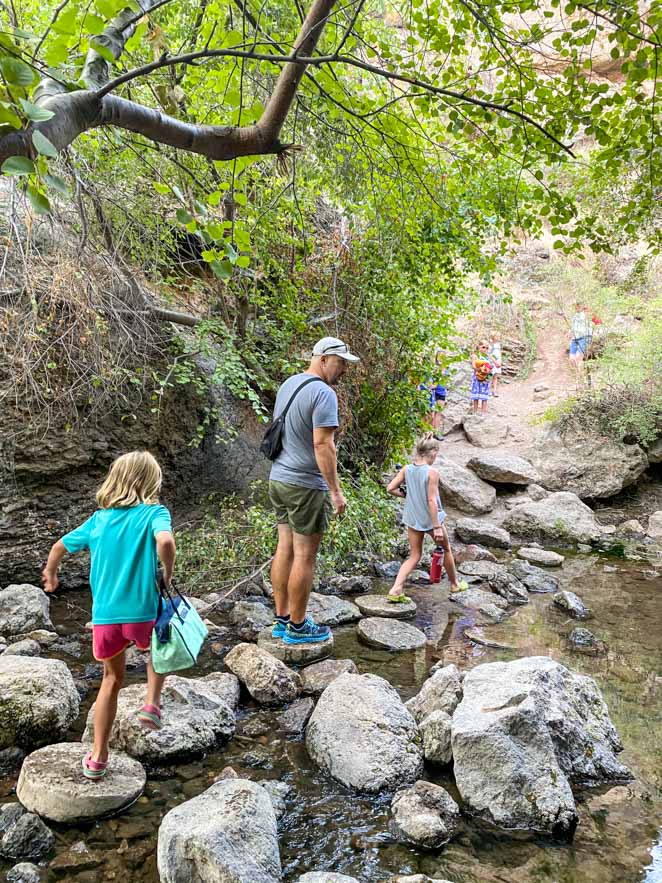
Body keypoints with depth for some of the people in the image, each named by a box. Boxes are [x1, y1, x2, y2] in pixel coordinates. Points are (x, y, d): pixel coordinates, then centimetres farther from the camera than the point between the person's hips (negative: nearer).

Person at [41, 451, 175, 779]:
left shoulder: (99, 518, 9)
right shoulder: (154, 513, -6)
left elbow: (60, 547, 20)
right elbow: (165, 541, -28)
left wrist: (50, 576, 38)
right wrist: (168, 574, -11)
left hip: (105, 617, 4)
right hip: (142, 614, -3)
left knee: (112, 680, 24)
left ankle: (97, 759, 30)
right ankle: (151, 704, 14)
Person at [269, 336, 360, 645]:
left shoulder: (288, 384, 12)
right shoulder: (323, 393, -17)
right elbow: (323, 444, -22)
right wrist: (336, 491, -18)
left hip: (278, 479, 9)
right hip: (305, 485, -9)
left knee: (285, 549, 14)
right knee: (305, 556, 2)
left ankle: (282, 619, 23)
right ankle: (297, 627, 13)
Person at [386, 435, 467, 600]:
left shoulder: (407, 469, -3)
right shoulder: (432, 472, -18)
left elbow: (391, 489, -3)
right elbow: (432, 501, -21)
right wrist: (437, 527, -18)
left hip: (412, 519, 5)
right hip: (430, 518, -5)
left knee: (414, 556, 12)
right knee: (446, 549, 21)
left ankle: (396, 590, -5)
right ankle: (455, 584, 38)